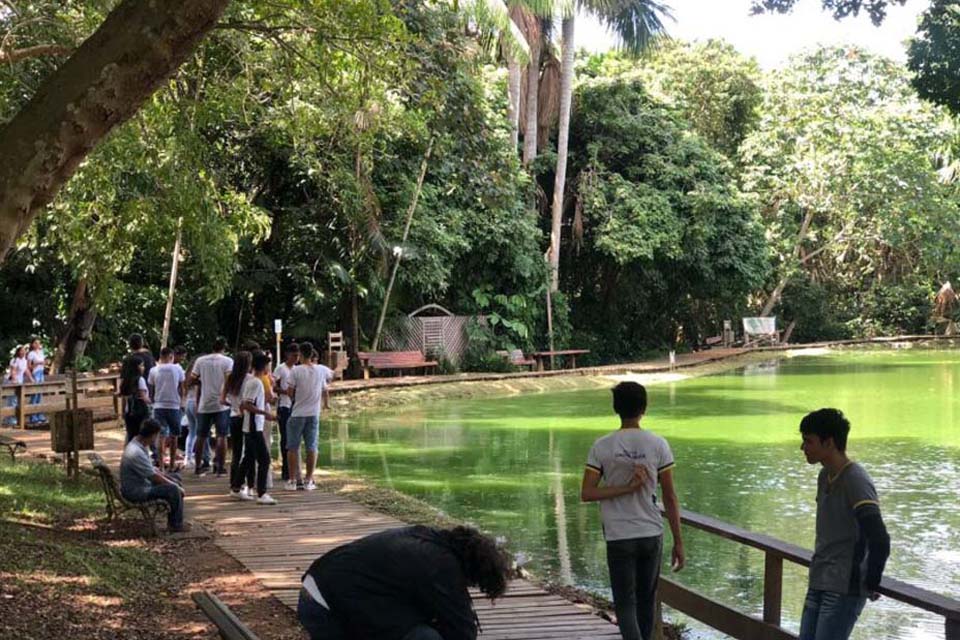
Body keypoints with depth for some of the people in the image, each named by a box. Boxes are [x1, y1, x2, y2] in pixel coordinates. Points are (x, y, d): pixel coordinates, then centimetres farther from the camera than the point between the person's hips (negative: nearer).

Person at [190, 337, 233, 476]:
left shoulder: (200, 360, 6)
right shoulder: (227, 361, -4)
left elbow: (192, 380, 5)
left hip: (204, 405, 3)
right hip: (221, 404, -3)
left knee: (201, 436, 11)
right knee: (222, 435, 0)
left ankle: (198, 466, 15)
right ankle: (220, 466, -5)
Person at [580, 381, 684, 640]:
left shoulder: (601, 446, -5)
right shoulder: (658, 445, -4)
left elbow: (587, 493, -10)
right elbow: (670, 497, -2)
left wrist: (626, 488, -10)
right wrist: (678, 542, 3)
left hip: (619, 538, -1)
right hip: (652, 534, 1)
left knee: (625, 604, 2)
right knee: (646, 600, 17)